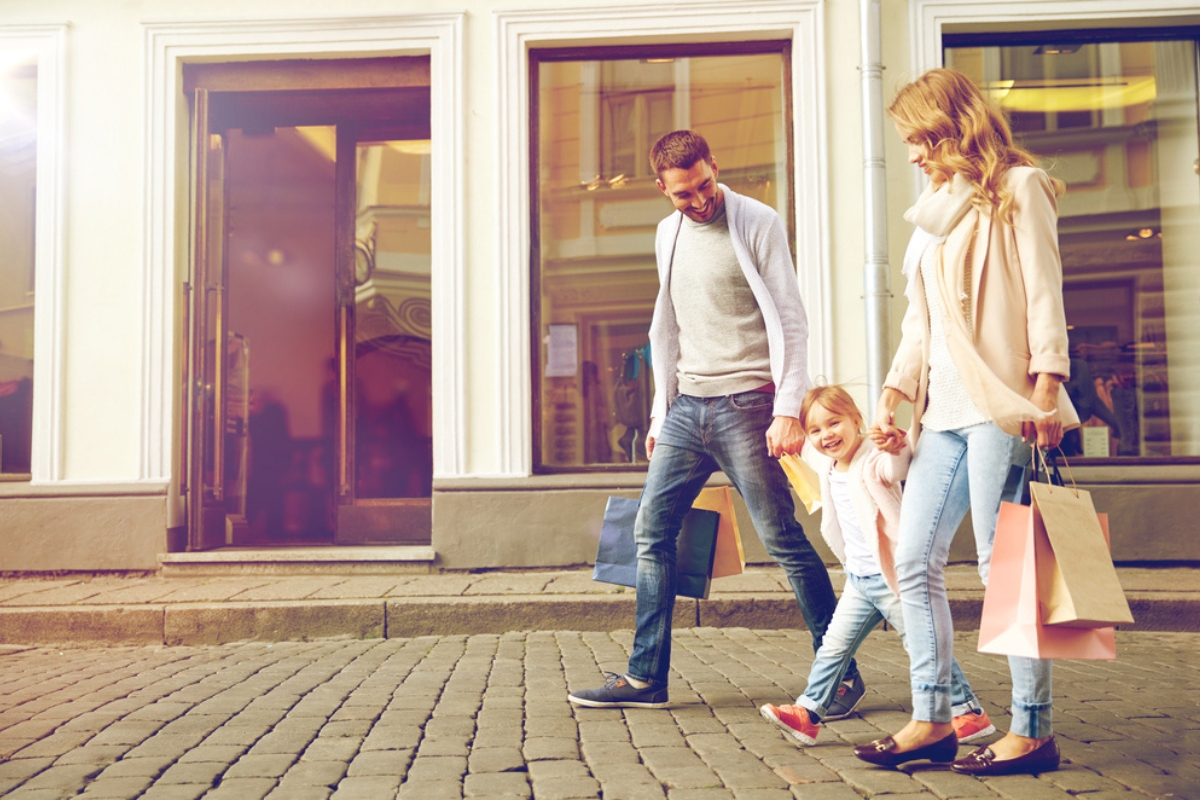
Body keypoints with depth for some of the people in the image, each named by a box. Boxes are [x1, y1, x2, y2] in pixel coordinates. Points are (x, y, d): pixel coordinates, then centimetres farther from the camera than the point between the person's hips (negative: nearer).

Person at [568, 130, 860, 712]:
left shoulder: (758, 224, -3)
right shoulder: (668, 234, 15)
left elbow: (790, 320, -8)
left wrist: (788, 408, -17)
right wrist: (660, 411, 17)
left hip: (746, 402, -6)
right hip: (686, 407, 6)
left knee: (782, 538, -4)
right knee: (651, 531, 4)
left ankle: (842, 672, 10)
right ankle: (646, 676, 14)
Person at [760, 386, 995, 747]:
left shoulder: (874, 462, -18)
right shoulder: (829, 467, 7)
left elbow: (897, 464, -44)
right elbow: (809, 451, 33)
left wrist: (897, 444, -62)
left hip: (890, 578, -8)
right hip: (858, 579, 8)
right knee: (833, 646, 9)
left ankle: (970, 714, 14)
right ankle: (808, 712, 16)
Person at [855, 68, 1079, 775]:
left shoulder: (1017, 188, 3)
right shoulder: (937, 210, 23)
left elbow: (1043, 290, -6)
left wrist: (1047, 381, -17)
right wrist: (891, 396, 13)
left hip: (998, 401, -8)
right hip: (943, 407, 8)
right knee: (915, 562, 4)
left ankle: (1033, 730, 4)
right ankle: (932, 721, 12)